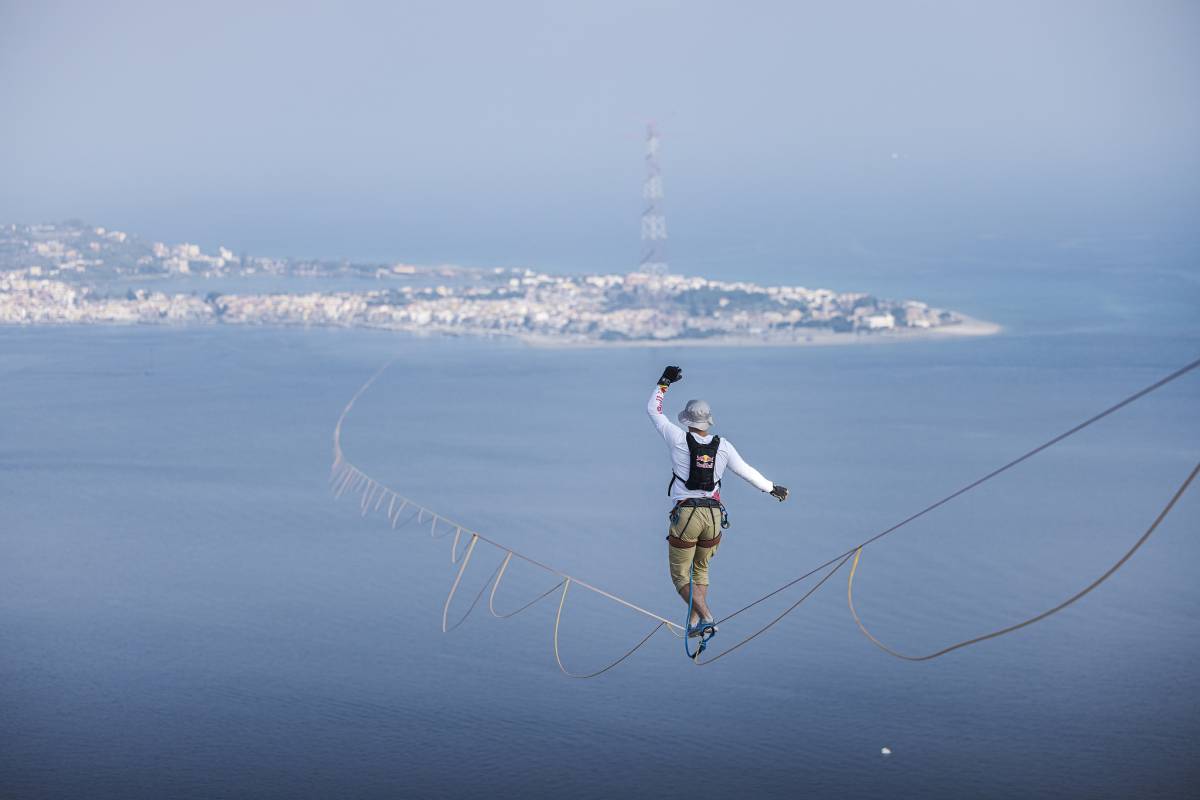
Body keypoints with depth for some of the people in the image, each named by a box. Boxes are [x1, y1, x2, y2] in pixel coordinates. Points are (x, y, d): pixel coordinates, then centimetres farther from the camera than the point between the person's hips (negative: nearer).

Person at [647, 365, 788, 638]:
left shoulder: (679, 439, -4)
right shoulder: (722, 446, 3)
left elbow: (653, 410, 9)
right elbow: (746, 471, 14)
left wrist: (664, 382, 20)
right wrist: (772, 487, 30)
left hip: (685, 515, -4)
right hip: (714, 516, 4)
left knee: (680, 575, 3)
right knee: (701, 570, 22)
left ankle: (706, 617, -14)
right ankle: (695, 622, 19)